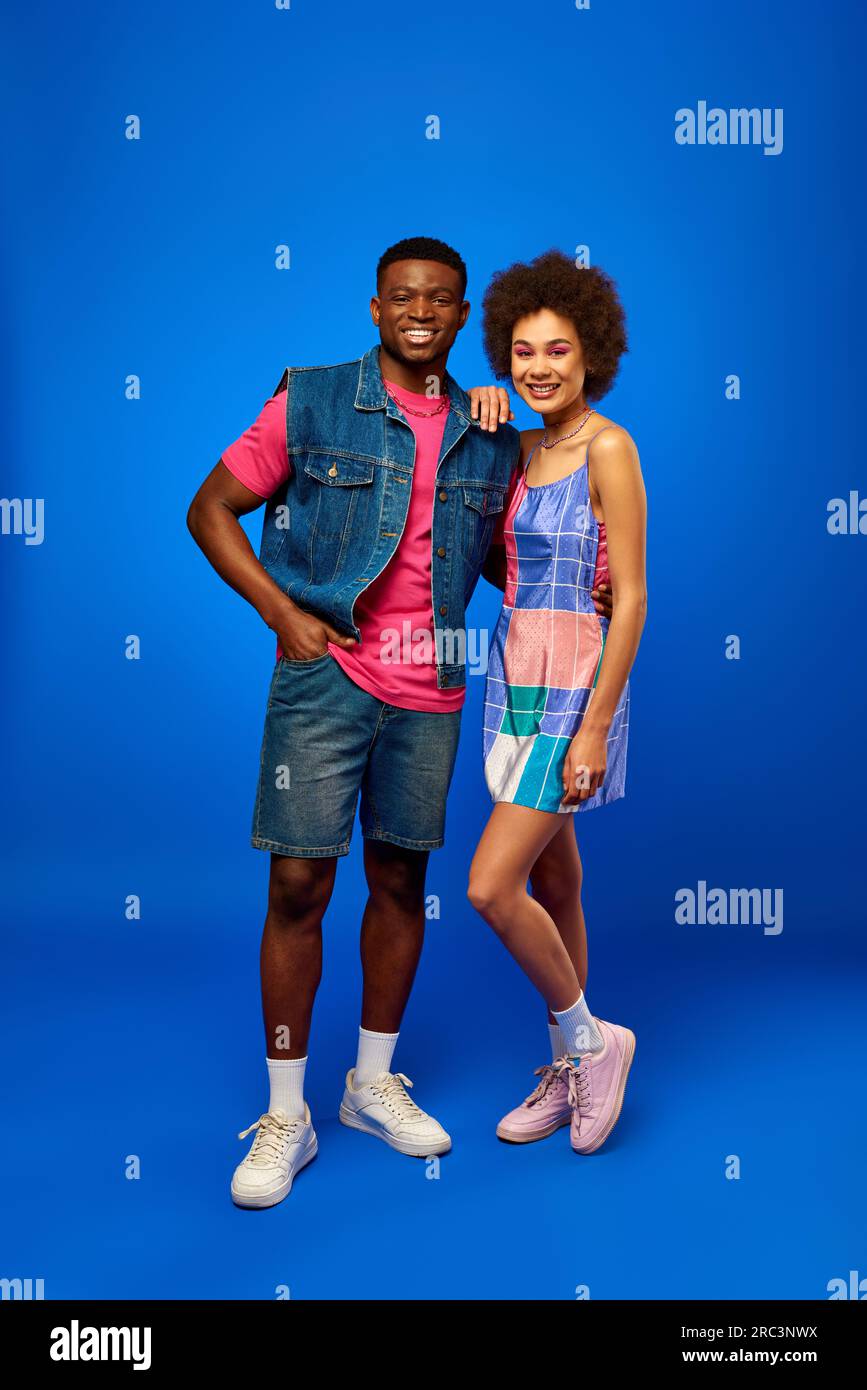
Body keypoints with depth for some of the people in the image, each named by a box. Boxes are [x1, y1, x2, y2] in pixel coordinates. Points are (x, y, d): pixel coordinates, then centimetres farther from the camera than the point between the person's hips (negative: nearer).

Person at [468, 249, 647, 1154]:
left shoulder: (607, 447, -12)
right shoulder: (524, 447, 11)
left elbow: (632, 599, -15)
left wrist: (594, 729, -18)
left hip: (576, 683, -8)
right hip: (515, 678, 8)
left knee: (491, 888, -11)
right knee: (553, 885, 14)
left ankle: (589, 1038, 12)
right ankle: (568, 1075, 27)